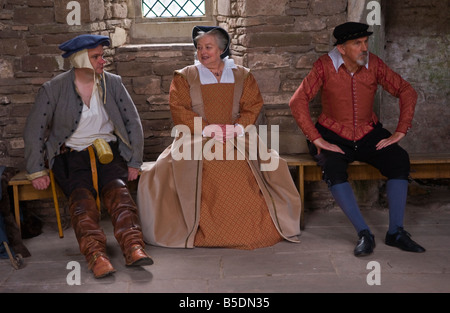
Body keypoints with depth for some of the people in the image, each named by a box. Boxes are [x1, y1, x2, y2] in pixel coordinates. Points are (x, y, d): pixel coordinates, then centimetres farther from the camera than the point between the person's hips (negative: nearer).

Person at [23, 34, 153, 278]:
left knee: (117, 188, -28)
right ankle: (95, 255, -43)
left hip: (107, 151, 1)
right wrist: (36, 171, -5)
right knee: (81, 195, -30)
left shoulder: (112, 83, 6)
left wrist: (135, 162, 3)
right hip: (70, 155, -1)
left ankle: (133, 248, -42)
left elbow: (133, 122, 9)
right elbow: (34, 131, 2)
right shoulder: (53, 89, -1)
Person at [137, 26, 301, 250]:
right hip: (196, 139, -1)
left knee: (270, 162, -21)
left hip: (237, 138, 1)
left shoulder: (243, 76, 17)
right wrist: (206, 129, -12)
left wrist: (237, 127, -11)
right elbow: (179, 111, 1)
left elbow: (253, 107, 9)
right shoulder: (184, 77, 13)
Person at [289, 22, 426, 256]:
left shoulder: (373, 64, -4)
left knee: (399, 159, -23)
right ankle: (364, 234, -27)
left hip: (369, 134, 3)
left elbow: (407, 92, 1)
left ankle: (395, 231, -18)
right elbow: (297, 101, -17)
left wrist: (400, 132, -8)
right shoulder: (325, 66, -12)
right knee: (332, 169, -33)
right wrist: (316, 139, -22)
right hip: (334, 137, -2)